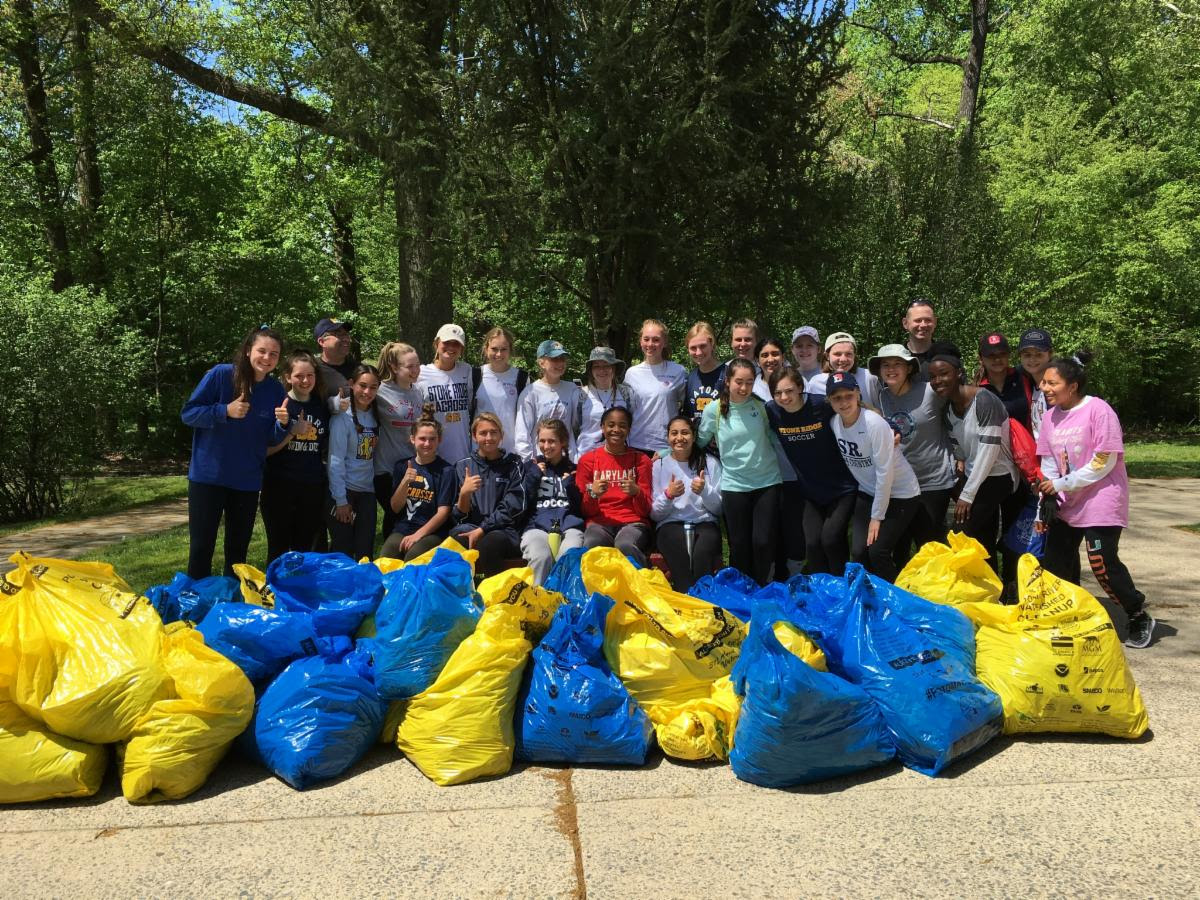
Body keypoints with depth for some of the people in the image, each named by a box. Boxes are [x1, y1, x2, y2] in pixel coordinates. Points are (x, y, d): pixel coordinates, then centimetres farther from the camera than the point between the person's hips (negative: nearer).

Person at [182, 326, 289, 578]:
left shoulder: (276, 391, 0)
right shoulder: (220, 375, -11)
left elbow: (272, 441, 6)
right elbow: (188, 413, -9)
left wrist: (282, 424, -16)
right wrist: (225, 411, -22)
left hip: (247, 480, 3)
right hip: (208, 476, -3)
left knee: (238, 549, 14)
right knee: (201, 547, 2)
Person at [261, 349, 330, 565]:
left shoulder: (321, 407, 9)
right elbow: (265, 450, -7)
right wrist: (292, 433, -18)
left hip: (313, 489, 4)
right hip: (280, 487, -3)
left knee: (304, 550, 9)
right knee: (278, 549, 3)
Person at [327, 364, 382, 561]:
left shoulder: (374, 416, 6)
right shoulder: (343, 417, -12)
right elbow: (335, 461, -14)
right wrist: (341, 500, -14)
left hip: (367, 491, 6)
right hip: (345, 492, -5)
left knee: (365, 552, 9)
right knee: (342, 551, 0)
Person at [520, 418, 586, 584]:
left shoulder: (573, 469, 19)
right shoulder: (530, 467, 19)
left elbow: (582, 508, 13)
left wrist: (570, 485, 1)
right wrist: (534, 476, 4)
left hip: (569, 525, 0)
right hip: (536, 525, 0)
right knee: (541, 556, -35)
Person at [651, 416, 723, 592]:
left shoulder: (710, 463, 10)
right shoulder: (659, 465, 9)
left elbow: (718, 508, 7)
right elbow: (655, 514, 6)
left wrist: (704, 491, -12)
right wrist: (668, 495, -13)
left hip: (705, 523, 0)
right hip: (670, 524, 0)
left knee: (703, 553, -35)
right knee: (679, 552, -36)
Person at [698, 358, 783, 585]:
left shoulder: (761, 405, -1)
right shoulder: (713, 410, -4)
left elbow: (775, 438, 9)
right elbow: (700, 442, 8)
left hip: (768, 482, 1)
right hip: (734, 485, 0)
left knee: (763, 542, -2)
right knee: (739, 546, 6)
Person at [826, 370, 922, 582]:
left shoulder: (874, 423, -24)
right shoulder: (835, 423, -7)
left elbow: (885, 472, -22)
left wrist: (877, 516, -17)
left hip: (900, 494, -5)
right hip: (868, 493, 5)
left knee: (878, 551, -11)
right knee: (858, 551, -2)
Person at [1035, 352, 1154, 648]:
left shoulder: (1099, 410, -17)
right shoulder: (1050, 416, 3)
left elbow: (1104, 462, -20)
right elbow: (1048, 460, 7)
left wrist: (1062, 483, -19)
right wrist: (1047, 496, 0)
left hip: (1101, 502, -7)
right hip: (1067, 504, 7)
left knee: (1103, 564, -8)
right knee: (1056, 562, 10)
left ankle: (1139, 617, 14)